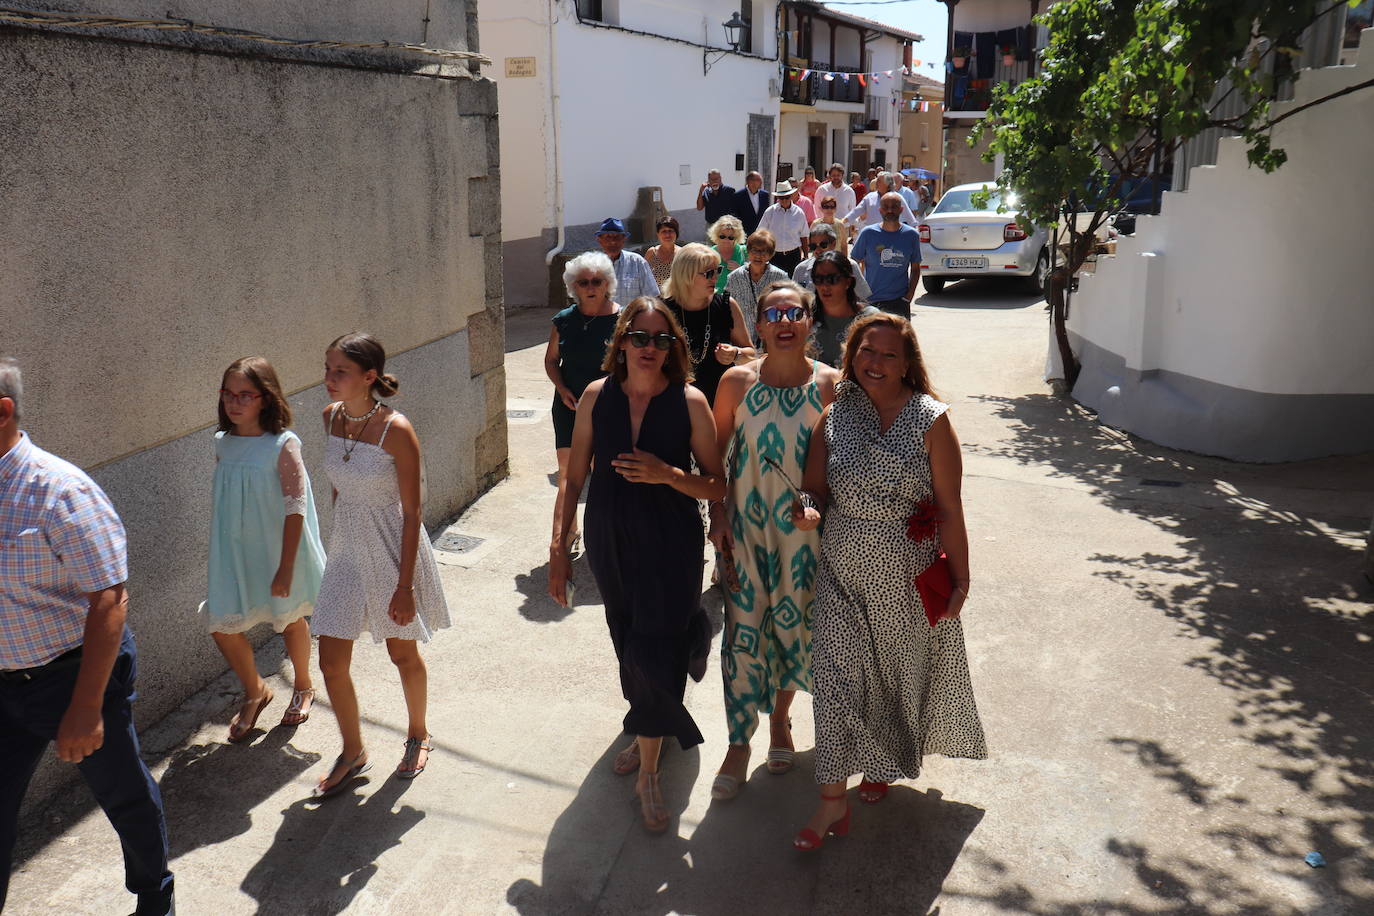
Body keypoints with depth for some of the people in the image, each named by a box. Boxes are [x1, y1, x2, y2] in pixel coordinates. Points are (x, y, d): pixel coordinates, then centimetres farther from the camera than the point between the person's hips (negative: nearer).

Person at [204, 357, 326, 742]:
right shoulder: (223, 444, -1)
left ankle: (303, 687, 42)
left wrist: (285, 568, -20)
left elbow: (295, 508, -18)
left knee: (290, 619, 15)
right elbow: (220, 503, 11)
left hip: (277, 552, -4)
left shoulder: (282, 445, -17)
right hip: (234, 553, 5)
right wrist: (218, 551, 15)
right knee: (221, 625, 3)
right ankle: (254, 692, 30)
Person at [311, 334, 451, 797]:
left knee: (403, 653, 14)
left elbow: (411, 513, -17)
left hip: (393, 550, -5)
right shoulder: (332, 417, -3)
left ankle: (418, 735, 40)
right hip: (346, 549, 5)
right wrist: (337, 541, 18)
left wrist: (405, 585, -17)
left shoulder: (396, 430, -21)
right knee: (331, 661, 6)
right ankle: (353, 753, 27)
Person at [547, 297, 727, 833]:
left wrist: (668, 475, -25)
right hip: (609, 543, 3)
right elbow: (574, 477, 2)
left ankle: (649, 772, 15)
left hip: (670, 547, -3)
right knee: (629, 643, 18)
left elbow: (717, 486, -8)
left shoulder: (690, 401, -11)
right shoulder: (597, 396, -4)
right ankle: (646, 733, 45)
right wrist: (558, 547, -1)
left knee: (655, 650, -4)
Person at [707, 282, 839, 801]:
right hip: (746, 525, 0)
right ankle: (738, 745, 14)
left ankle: (780, 719, 37)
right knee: (743, 630, 0)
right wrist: (718, 516, -2)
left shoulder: (829, 385, -6)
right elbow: (716, 453, 2)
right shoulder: (738, 382, -6)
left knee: (794, 625, 12)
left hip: (806, 525, 1)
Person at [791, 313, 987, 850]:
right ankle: (833, 800, 9)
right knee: (836, 675, -2)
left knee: (901, 673, 16)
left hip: (910, 579, -1)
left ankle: (883, 765, 44)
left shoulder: (930, 421, -10)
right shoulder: (834, 418, -2)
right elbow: (816, 489, 6)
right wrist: (809, 512, -18)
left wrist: (959, 580, -6)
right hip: (844, 574, 2)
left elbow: (949, 509, -8)